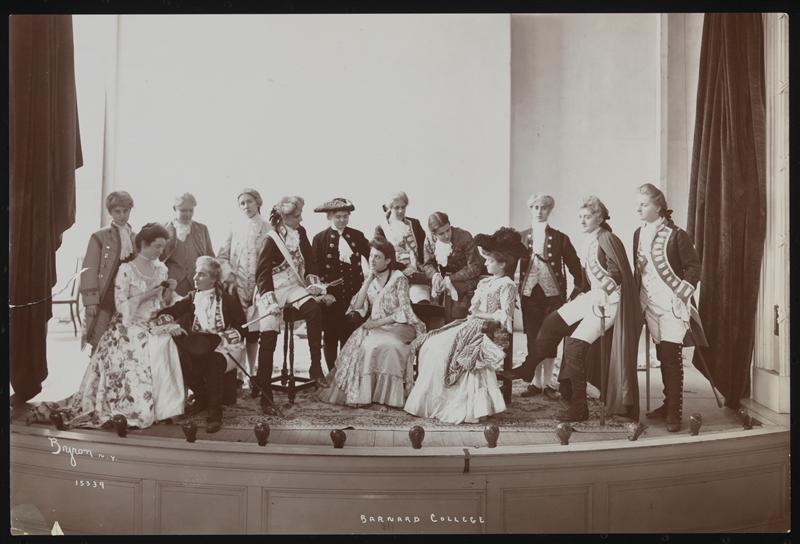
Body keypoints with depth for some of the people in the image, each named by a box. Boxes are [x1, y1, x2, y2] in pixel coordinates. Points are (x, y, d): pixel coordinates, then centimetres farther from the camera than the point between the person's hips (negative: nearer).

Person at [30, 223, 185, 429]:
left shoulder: (161, 269, 10)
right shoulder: (126, 270, -7)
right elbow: (122, 306, -12)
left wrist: (169, 291, -6)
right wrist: (148, 294, -17)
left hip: (153, 329, 5)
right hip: (129, 331, -5)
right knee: (131, 376, -16)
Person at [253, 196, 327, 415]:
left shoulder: (300, 233, 6)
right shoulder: (272, 239, -9)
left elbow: (309, 260, 16)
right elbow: (262, 272, -8)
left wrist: (312, 277, -3)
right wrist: (269, 298, -19)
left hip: (295, 286, 4)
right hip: (273, 290, -4)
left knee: (314, 309, -28)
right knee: (268, 341, -11)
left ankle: (316, 368, -20)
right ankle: (265, 397, -5)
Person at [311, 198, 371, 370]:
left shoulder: (357, 236, 9)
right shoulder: (320, 239, 1)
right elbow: (315, 269, -3)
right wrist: (323, 293, -11)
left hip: (354, 294, 2)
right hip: (331, 297, -2)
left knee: (350, 337, 4)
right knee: (330, 338, 7)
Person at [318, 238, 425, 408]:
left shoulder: (399, 278, -3)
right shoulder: (370, 279, 13)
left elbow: (403, 312, -10)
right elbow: (357, 306, 1)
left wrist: (378, 322, -17)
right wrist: (369, 279, -5)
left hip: (397, 326, -5)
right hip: (375, 326, 5)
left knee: (378, 344, -32)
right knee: (358, 341, -23)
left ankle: (386, 394, -21)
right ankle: (356, 392, -17)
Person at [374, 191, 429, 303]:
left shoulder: (414, 224, 14)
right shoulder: (381, 229, 7)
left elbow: (423, 246, 11)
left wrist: (416, 266, -4)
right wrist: (402, 269, -10)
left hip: (417, 274, 1)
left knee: (423, 303, -18)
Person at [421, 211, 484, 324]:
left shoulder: (464, 237, -17)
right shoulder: (429, 241, -3)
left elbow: (475, 268, -16)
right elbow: (427, 264, 6)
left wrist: (451, 279, -21)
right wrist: (435, 275, -18)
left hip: (465, 280, -4)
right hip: (444, 279, 4)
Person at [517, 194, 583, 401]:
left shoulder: (560, 238, 2)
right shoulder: (522, 237, 6)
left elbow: (575, 266, 4)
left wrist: (576, 293, -1)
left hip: (553, 294, -2)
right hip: (529, 294, 2)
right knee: (532, 339, 6)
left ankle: (548, 383, 12)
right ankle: (536, 382, 16)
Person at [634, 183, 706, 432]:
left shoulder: (676, 235, -9)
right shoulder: (639, 234, 9)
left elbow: (693, 267, -7)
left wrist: (683, 294, -12)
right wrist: (637, 295, 11)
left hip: (672, 304, -6)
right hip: (650, 304, 6)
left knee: (671, 357, -8)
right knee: (663, 356, 13)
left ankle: (674, 412, -2)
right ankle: (669, 404, 23)